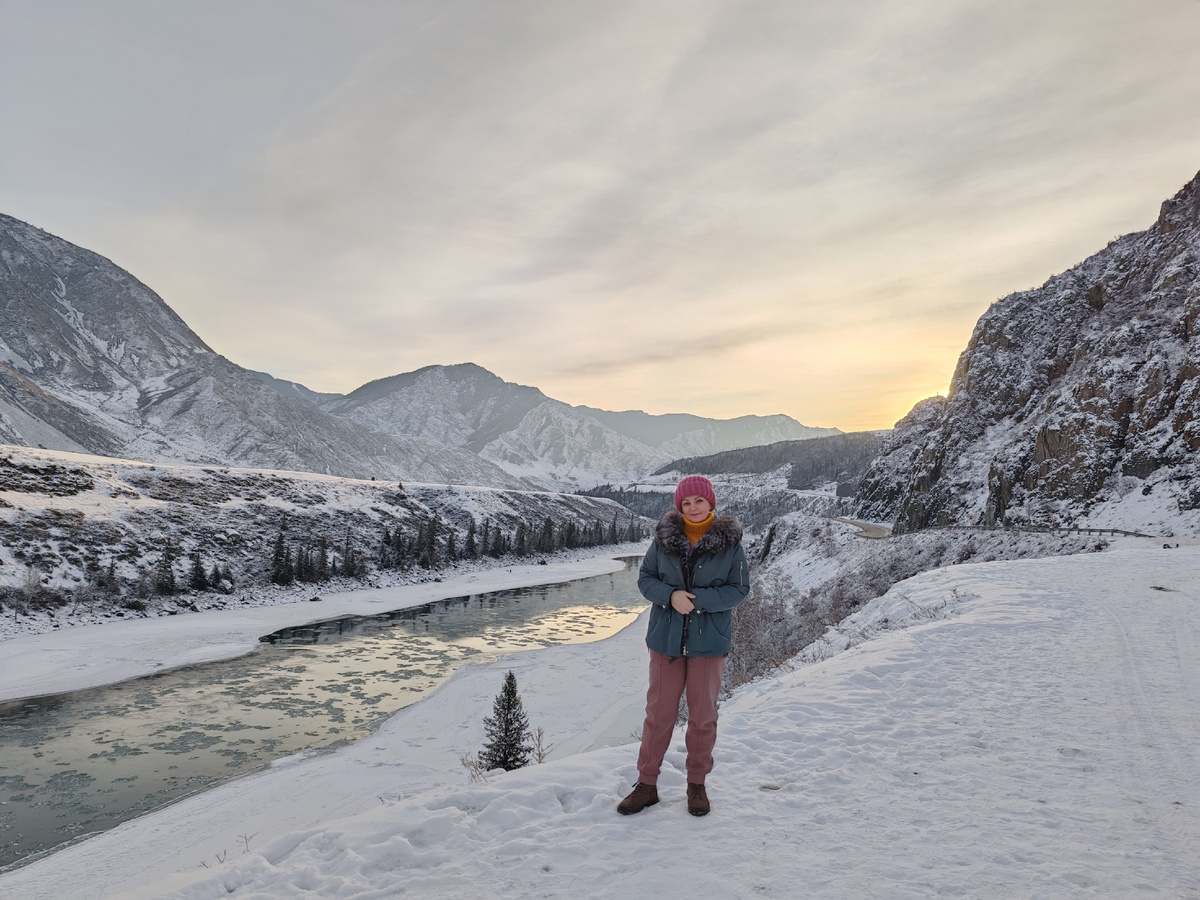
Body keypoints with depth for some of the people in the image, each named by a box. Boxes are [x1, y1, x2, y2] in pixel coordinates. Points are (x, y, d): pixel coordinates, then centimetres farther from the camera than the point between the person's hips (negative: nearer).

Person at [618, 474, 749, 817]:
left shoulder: (729, 541, -6)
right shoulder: (665, 537, -2)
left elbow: (739, 588, -6)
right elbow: (645, 578, 2)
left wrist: (698, 600, -19)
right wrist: (670, 595, -18)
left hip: (709, 642, -1)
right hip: (666, 639, 1)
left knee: (703, 716, 12)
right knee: (659, 713, 9)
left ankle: (697, 784, 31)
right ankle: (646, 784, 24)